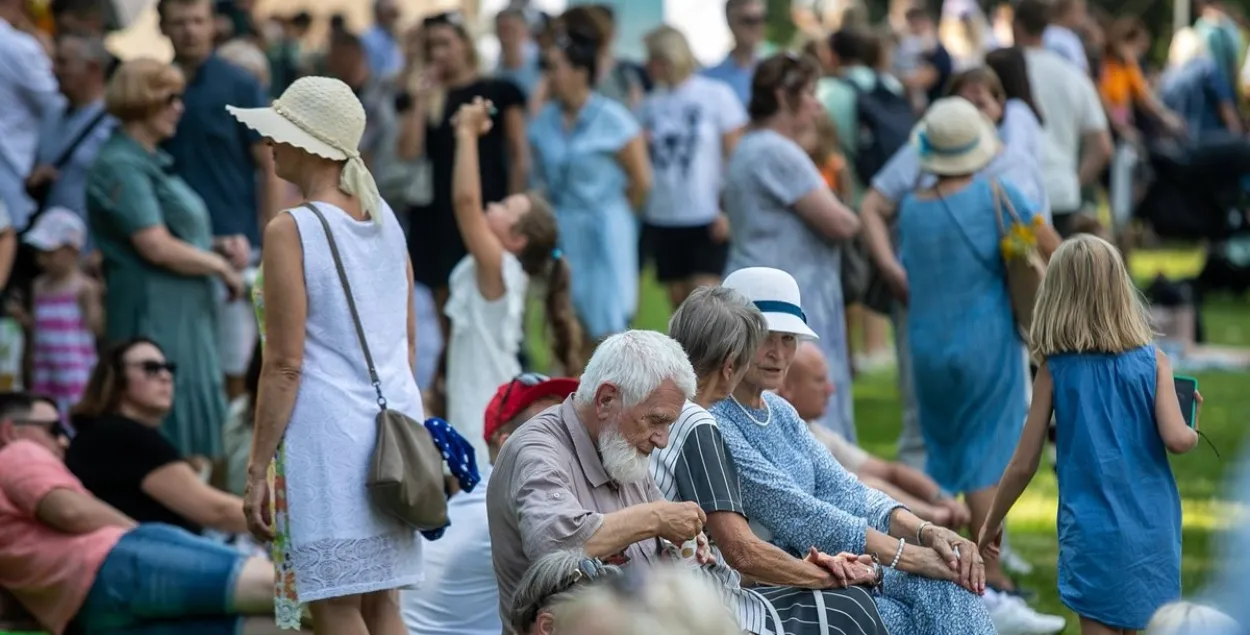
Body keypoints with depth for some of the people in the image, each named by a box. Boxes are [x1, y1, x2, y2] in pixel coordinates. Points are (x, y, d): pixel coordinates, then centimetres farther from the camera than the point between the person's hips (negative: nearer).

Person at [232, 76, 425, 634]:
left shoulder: (290, 232, -12)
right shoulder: (385, 220, 10)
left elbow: (285, 366, -14)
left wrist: (257, 469, -10)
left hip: (325, 433, -7)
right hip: (394, 424, 7)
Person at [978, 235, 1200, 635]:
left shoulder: (1055, 371, -2)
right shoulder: (1152, 361, -2)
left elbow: (1023, 465, 0)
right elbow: (1177, 440, -13)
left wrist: (991, 524, 13)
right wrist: (1194, 428, 11)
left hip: (1093, 534, -1)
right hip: (1152, 532, 1)